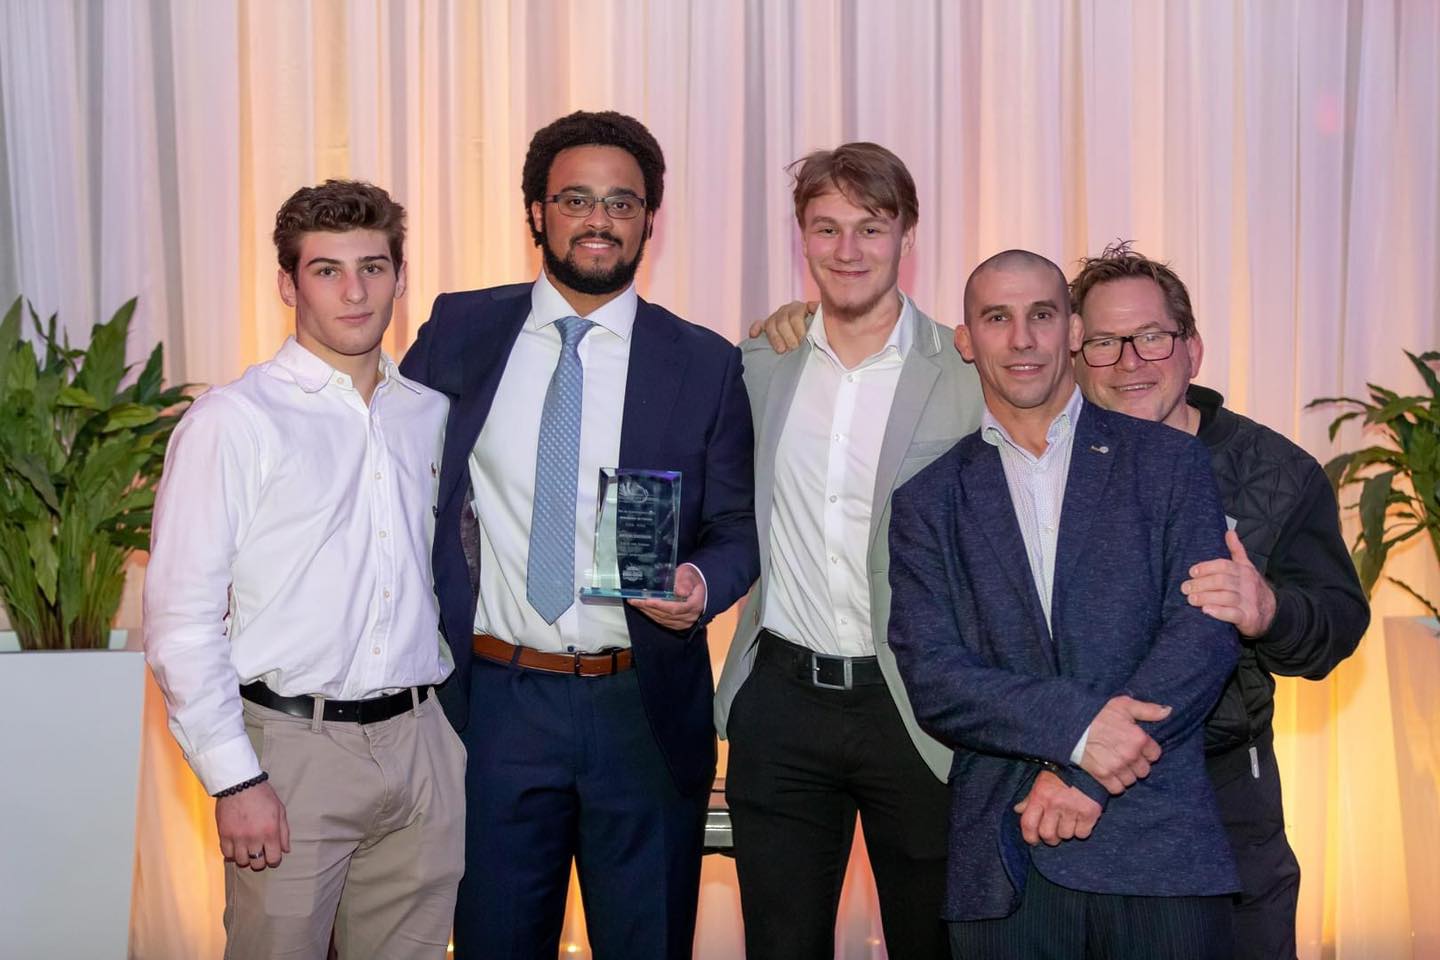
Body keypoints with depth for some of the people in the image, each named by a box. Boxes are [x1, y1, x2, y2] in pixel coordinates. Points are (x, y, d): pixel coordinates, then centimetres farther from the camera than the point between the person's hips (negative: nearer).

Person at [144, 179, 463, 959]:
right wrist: (234, 778, -12)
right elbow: (180, 619, -9)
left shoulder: (431, 414, 9)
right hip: (291, 747, -4)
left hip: (420, 741, 5)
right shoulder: (233, 421, -6)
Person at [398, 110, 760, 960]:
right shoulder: (461, 332, 3)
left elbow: (738, 527, 3)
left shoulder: (707, 365, 0)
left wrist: (702, 585, -19)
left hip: (646, 708, 0)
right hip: (495, 700, 1)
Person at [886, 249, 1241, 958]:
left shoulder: (1167, 461, 6)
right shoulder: (928, 501, 8)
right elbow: (932, 679, -1)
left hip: (1160, 846, 0)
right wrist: (1076, 727, -16)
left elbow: (1206, 632, -3)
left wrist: (1081, 777, -11)